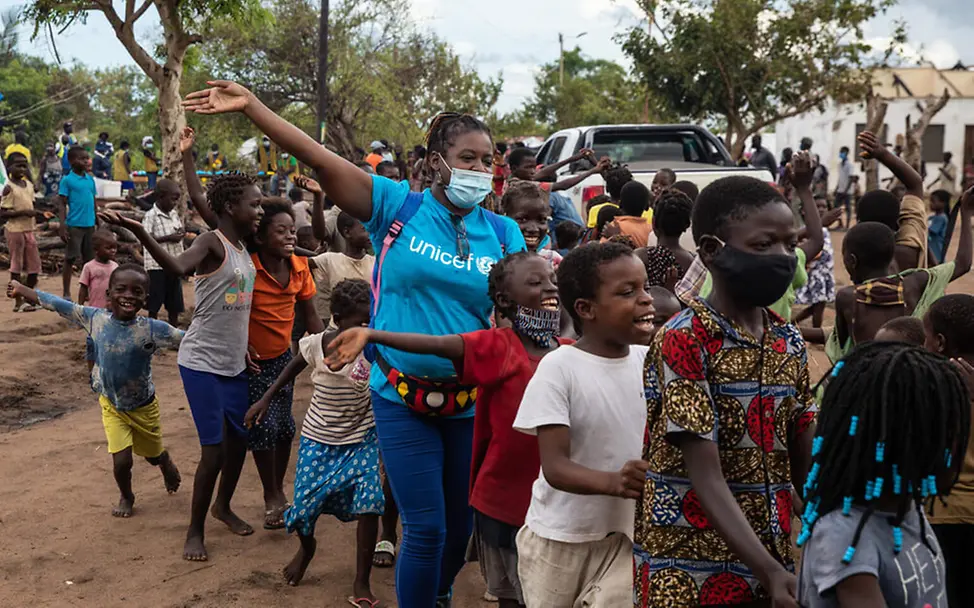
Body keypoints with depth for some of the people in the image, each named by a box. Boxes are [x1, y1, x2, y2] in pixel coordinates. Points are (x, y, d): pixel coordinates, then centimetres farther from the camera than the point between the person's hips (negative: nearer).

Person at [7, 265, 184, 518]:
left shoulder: (152, 329, -26)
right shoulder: (94, 318, -17)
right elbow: (59, 305, -7)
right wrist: (21, 290, 3)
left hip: (143, 407, -1)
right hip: (112, 405, 1)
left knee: (153, 454, 21)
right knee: (121, 461, -6)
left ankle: (169, 469, 59)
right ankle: (126, 497, 29)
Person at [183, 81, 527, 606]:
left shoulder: (503, 234, 1)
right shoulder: (399, 207, -5)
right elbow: (320, 160, -11)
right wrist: (250, 106, -16)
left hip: (471, 401, 3)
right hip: (402, 397, -3)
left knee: (461, 523, 18)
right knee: (426, 528, -2)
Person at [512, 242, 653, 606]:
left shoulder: (651, 361, -5)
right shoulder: (559, 368, -18)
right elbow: (555, 466, -22)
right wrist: (613, 482, -39)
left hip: (626, 532, 2)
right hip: (560, 536, -2)